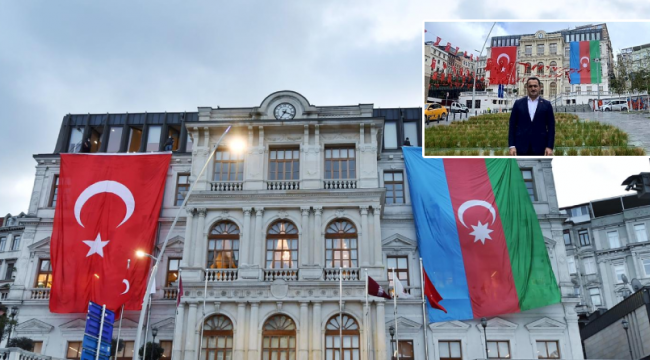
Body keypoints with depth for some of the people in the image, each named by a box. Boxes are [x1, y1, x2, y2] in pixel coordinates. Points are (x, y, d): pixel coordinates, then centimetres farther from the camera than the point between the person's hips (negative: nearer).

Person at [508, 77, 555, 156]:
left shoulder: (546, 105, 6)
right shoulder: (518, 103, 7)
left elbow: (551, 127, 4)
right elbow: (512, 126, 5)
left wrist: (550, 147, -5)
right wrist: (512, 146, -3)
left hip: (540, 147, 0)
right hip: (521, 147, 0)